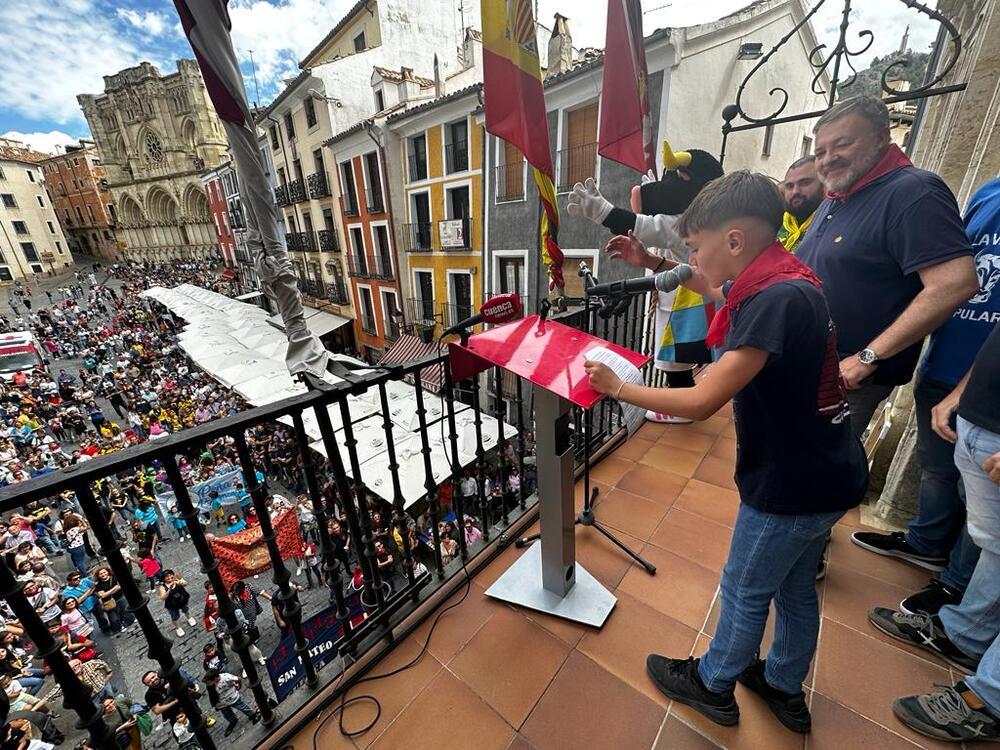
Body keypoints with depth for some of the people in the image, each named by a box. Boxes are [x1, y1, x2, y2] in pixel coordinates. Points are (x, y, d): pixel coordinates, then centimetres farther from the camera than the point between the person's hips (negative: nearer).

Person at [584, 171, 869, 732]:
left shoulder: (777, 300, -27)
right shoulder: (787, 286, 0)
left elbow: (701, 402, -30)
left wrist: (619, 388, -20)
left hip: (790, 485, -8)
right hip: (823, 476, 9)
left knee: (745, 592, 13)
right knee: (795, 588, 24)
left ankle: (712, 685, 38)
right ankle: (785, 687, 47)